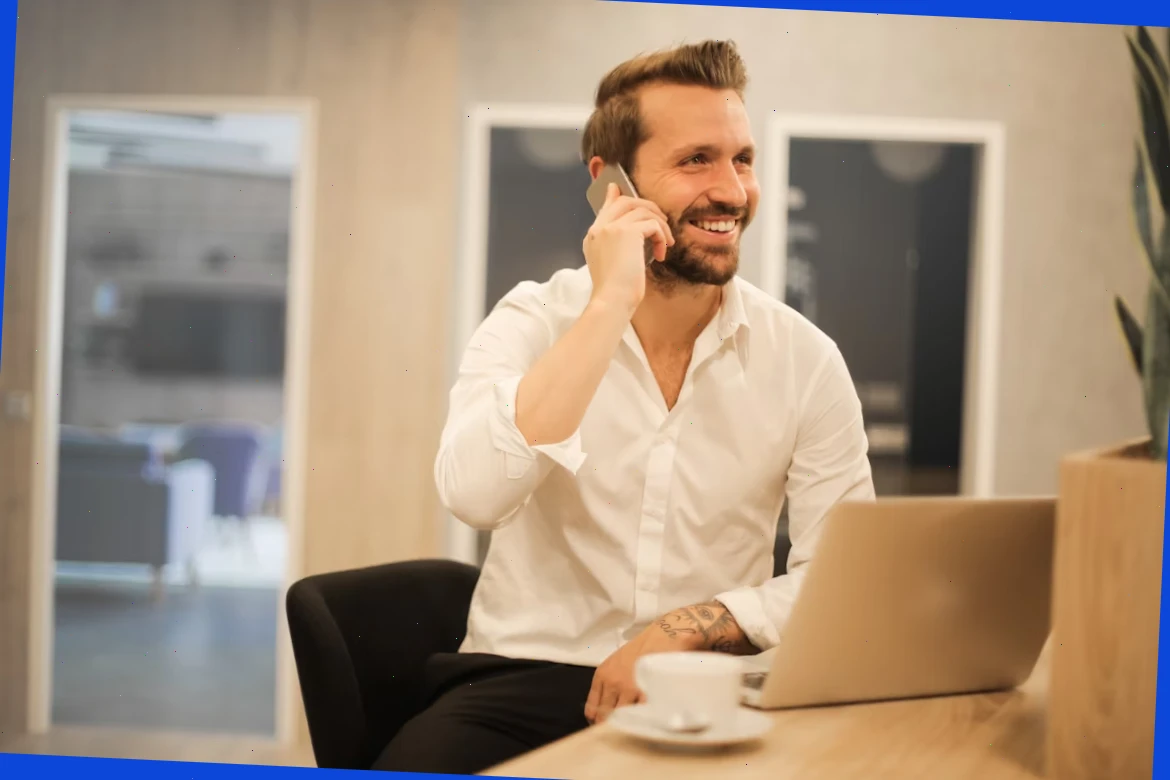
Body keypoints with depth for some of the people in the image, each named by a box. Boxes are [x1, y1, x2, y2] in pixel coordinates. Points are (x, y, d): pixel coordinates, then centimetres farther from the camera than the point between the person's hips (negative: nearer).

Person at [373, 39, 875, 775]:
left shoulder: (805, 358, -1)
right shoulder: (532, 322, -4)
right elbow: (474, 494, -23)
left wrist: (684, 629, -16)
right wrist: (609, 305, -23)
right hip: (525, 678, -2)